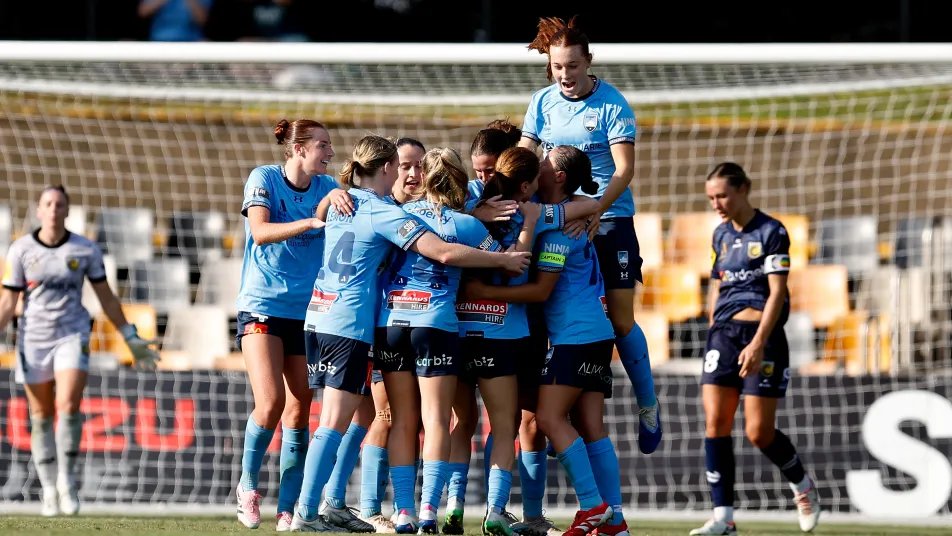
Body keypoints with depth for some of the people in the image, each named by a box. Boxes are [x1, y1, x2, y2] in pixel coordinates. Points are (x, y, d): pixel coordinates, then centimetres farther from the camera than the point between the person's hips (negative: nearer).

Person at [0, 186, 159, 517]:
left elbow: (106, 298, 9)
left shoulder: (85, 251, 1)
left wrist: (131, 338, 9)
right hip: (34, 338, 1)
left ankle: (67, 481, -5)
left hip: (73, 336, -1)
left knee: (69, 406, -18)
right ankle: (49, 490, 9)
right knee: (41, 416, 2)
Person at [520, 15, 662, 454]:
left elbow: (624, 168, -15)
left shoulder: (613, 104, -9)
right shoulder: (543, 102, 5)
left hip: (609, 219, -4)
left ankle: (647, 406, 12)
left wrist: (595, 207, -30)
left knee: (620, 319, -3)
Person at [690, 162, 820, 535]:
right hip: (723, 333, 6)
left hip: (762, 334, -6)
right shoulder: (721, 236, 14)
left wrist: (758, 343, -21)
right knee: (715, 422, -9)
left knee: (759, 432, -7)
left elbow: (777, 292, -12)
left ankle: (802, 486, 22)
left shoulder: (771, 232, -6)